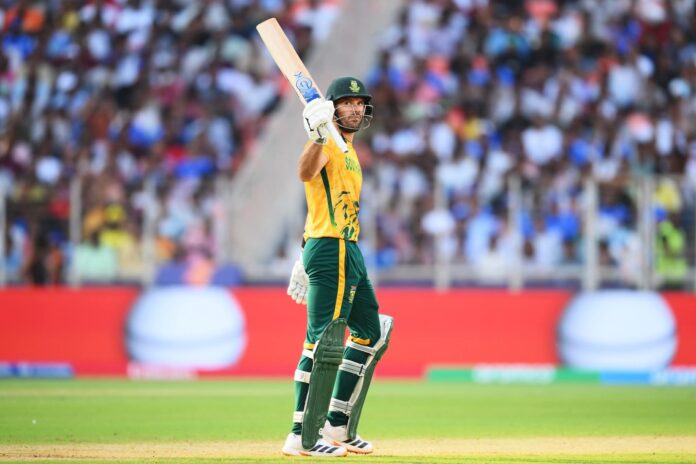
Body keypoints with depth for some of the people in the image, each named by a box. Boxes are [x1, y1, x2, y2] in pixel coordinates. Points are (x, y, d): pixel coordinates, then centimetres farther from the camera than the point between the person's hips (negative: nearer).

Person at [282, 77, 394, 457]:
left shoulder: (348, 151, 21)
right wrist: (319, 136, -50)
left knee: (370, 334, 16)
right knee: (325, 342, -14)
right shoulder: (327, 144, -9)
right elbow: (306, 173, -33)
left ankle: (338, 425, 21)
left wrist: (308, 257, 24)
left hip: (350, 254, 11)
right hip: (331, 252, -11)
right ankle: (303, 437, -15)